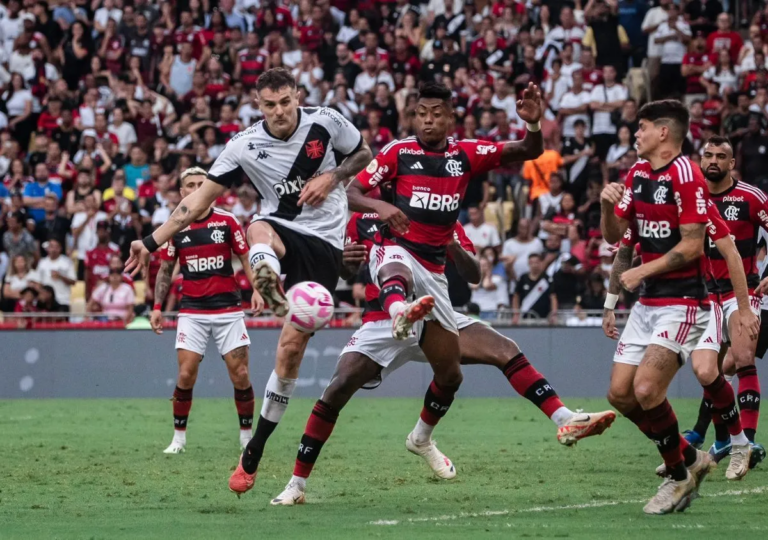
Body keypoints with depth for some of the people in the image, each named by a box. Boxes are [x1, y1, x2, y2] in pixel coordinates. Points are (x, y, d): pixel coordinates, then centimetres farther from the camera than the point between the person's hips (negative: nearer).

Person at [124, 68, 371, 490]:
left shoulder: (326, 122, -6)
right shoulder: (245, 146, -5)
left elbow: (363, 154, 12)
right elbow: (202, 197, -1)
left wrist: (331, 178, -8)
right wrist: (152, 242, -5)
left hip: (322, 242, -1)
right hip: (280, 228, 1)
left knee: (292, 345, -8)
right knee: (259, 231, -39)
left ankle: (254, 452, 1)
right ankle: (269, 287, -75)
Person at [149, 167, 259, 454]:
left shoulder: (227, 221, 0)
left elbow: (246, 258, 4)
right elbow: (165, 269, 12)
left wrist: (256, 290, -10)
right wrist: (157, 307, 5)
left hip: (228, 309, -1)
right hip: (192, 310, 1)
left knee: (240, 375, -3)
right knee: (186, 375, -8)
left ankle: (247, 436, 12)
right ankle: (179, 437, 5)